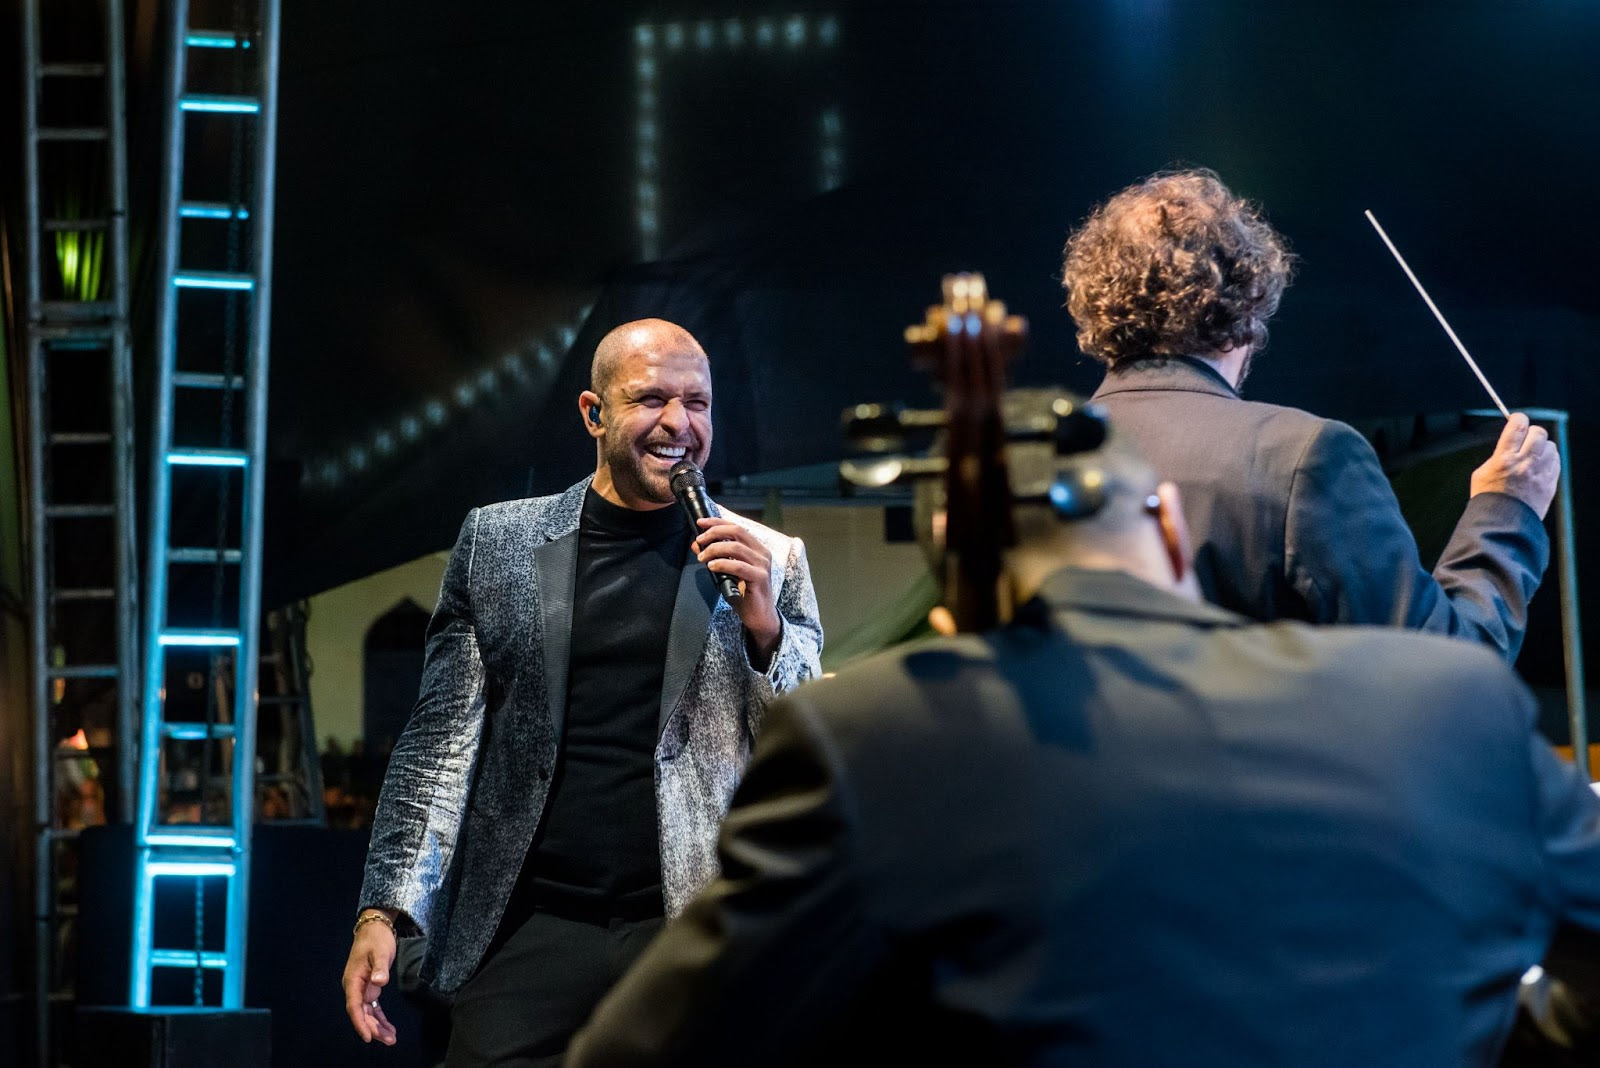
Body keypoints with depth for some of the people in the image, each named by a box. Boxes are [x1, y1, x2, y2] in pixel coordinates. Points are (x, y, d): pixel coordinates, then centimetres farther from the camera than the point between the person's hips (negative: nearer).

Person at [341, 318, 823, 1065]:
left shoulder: (769, 561, 6)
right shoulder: (497, 540, 8)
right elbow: (444, 737, 8)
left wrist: (766, 628, -10)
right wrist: (384, 911, 1)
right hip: (527, 931, 1)